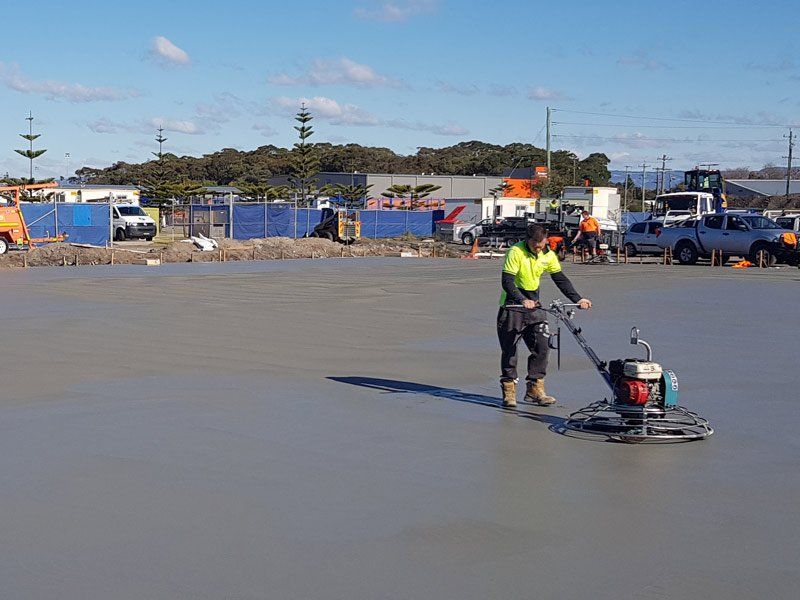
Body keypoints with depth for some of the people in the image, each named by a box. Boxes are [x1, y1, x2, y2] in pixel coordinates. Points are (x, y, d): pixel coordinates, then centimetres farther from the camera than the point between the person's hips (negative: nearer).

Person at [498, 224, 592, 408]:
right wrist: (522, 300, -38)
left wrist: (577, 299, -4)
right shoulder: (515, 252, -17)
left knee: (541, 346, -2)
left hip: (534, 305, 5)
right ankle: (509, 392, 6)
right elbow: (507, 282, -23)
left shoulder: (548, 255, 0)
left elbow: (560, 279, 7)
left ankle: (535, 390, 5)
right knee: (509, 349, -3)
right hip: (512, 305, -5)